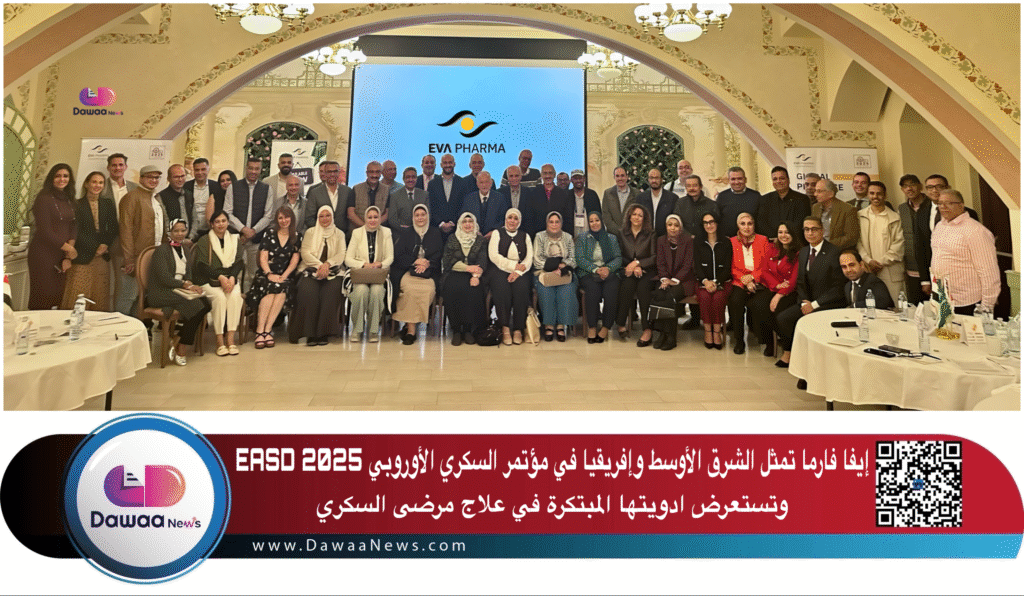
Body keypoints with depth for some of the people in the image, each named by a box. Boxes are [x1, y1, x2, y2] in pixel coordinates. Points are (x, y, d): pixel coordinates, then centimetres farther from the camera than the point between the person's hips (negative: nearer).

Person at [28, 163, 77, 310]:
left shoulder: (69, 200, 13)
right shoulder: (44, 198, -7)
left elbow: (71, 228, 8)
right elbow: (45, 231, -12)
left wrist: (68, 257, -3)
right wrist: (69, 249, -7)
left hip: (61, 256, 6)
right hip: (43, 253, -6)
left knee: (57, 297, 7)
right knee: (42, 299, -2)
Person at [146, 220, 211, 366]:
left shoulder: (183, 250, 18)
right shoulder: (161, 250, -5)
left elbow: (188, 275, 15)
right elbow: (164, 278, -14)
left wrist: (190, 284, -7)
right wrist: (186, 284, -16)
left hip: (178, 290, 7)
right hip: (160, 293, -7)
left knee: (205, 302, -22)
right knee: (194, 305, -29)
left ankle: (176, 344, -15)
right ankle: (180, 350, -17)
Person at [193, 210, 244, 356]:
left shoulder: (235, 240, 13)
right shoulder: (203, 241, 4)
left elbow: (238, 263, 4)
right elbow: (203, 266, -6)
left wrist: (232, 278, -15)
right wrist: (220, 277, -20)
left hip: (230, 279, 2)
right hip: (209, 281, -2)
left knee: (235, 295, -30)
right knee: (219, 296, -32)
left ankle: (230, 337, -28)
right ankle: (219, 340, -27)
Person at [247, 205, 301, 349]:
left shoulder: (297, 236, 12)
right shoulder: (269, 234, 12)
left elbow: (295, 260, 4)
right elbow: (263, 258, 4)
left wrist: (284, 276, -11)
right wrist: (269, 274, -14)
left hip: (285, 276, 0)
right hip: (266, 274, 0)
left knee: (282, 289, -33)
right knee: (270, 290, -32)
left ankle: (267, 330, -33)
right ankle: (260, 331, -36)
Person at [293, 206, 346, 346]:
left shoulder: (339, 234, 16)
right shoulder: (310, 232, 15)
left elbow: (341, 255, 2)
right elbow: (305, 253, 2)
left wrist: (327, 264, -17)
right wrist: (319, 265, -15)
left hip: (332, 271, 0)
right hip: (311, 270, 0)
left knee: (331, 291, -32)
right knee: (308, 291, -31)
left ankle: (323, 333, -25)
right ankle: (310, 333, -25)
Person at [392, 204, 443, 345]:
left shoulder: (436, 234, 18)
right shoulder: (404, 233, 18)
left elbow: (438, 256, 8)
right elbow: (398, 256, 7)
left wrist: (426, 264, -11)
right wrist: (415, 261, -10)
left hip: (429, 272, 0)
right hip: (407, 271, 0)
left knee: (428, 289, -32)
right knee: (410, 288, -33)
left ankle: (409, 325, -23)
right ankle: (411, 329, -29)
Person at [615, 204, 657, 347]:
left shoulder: (650, 234, 7)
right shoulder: (623, 234, 13)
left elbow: (655, 258, 0)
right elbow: (620, 257, 10)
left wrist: (637, 263, -12)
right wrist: (633, 267, -7)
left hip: (647, 271, -1)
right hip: (628, 271, 1)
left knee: (642, 287, -33)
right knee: (627, 285, -33)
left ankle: (647, 329, -31)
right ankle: (621, 323, -23)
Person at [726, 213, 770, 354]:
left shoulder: (763, 241, 10)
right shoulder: (732, 242, 11)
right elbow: (732, 268, 5)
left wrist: (752, 277, -11)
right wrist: (745, 281, -10)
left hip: (759, 282, -1)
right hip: (740, 283, 1)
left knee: (755, 303, -32)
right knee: (735, 301, -31)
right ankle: (739, 340, -17)